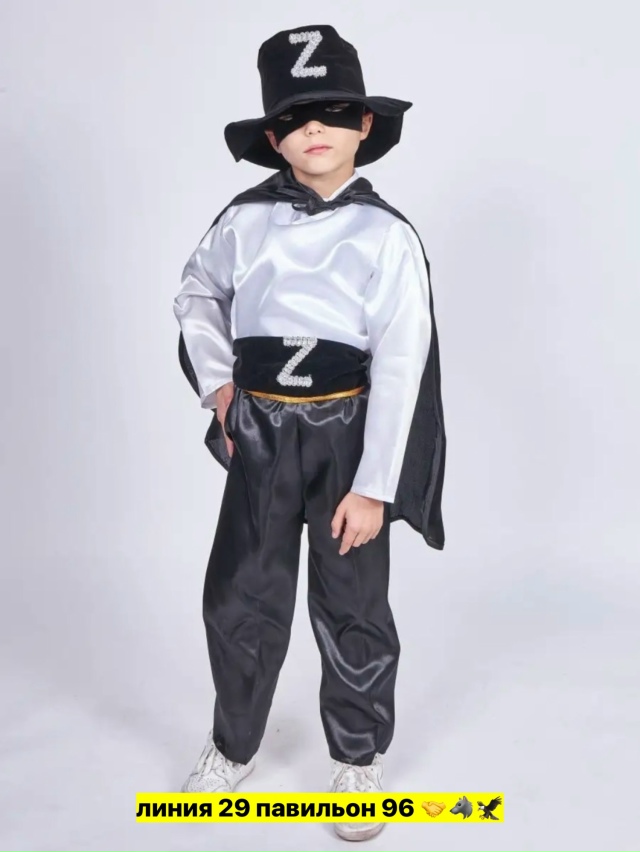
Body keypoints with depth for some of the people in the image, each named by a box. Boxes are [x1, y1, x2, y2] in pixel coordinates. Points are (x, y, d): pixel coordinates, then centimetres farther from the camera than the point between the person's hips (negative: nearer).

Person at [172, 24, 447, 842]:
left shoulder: (386, 234, -9)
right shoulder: (244, 219, -1)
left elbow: (399, 367, -12)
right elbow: (196, 296, 19)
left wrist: (373, 485, -15)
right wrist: (216, 382, 7)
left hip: (346, 432, -2)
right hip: (260, 431, 3)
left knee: (351, 605, 8)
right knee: (239, 596, 10)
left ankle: (357, 758, 30)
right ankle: (232, 747, 33)